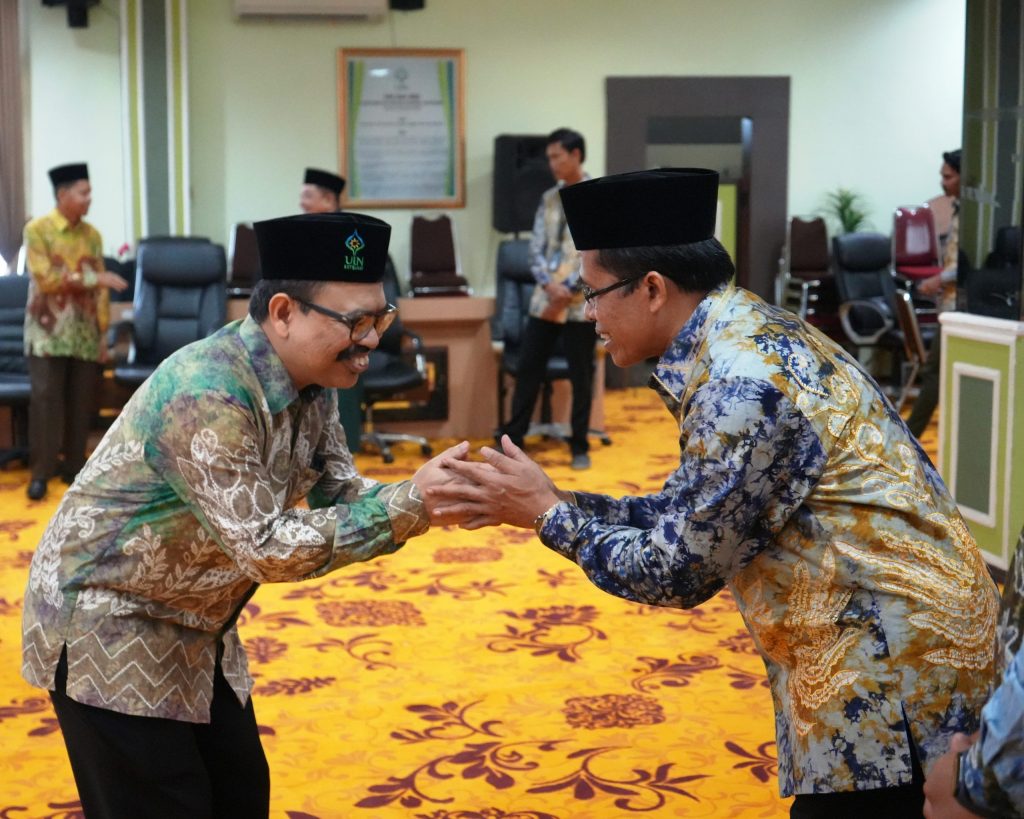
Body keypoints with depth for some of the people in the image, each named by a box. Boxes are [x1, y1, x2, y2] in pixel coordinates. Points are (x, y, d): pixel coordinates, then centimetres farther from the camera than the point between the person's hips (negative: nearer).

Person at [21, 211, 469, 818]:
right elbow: (264, 549, -30)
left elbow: (337, 491, 1)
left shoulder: (311, 380, -3)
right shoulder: (208, 397, -31)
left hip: (195, 629, 9)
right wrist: (407, 507, -32)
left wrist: (429, 496, -18)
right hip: (107, 626, -9)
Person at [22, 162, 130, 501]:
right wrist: (93, 278, -18)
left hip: (85, 334, 4)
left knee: (81, 402, 5)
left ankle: (74, 467, 15)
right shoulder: (37, 230, -6)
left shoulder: (92, 234, 7)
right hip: (49, 332, -4)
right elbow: (46, 279, -15)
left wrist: (103, 332, 4)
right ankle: (41, 472, 0)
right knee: (45, 399, -6)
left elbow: (100, 288, 8)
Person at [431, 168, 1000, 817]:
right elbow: (686, 513, 11)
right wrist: (551, 501, 5)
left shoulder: (742, 386, -23)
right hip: (878, 637, 9)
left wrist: (547, 514, -5)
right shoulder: (750, 335, 6)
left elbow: (677, 572, -16)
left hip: (892, 656, -9)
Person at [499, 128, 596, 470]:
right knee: (528, 368, 7)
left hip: (581, 303, -5)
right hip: (545, 300, 5)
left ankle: (579, 446, 16)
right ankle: (513, 439, 16)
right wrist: (549, 285, -10)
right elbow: (536, 248, 8)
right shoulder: (549, 198, 11)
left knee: (581, 376, 4)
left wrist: (568, 290, -15)